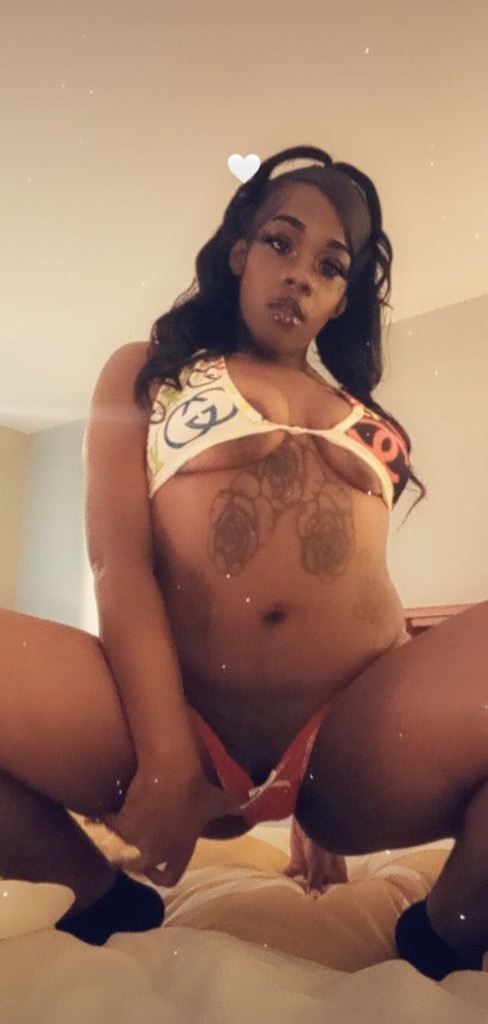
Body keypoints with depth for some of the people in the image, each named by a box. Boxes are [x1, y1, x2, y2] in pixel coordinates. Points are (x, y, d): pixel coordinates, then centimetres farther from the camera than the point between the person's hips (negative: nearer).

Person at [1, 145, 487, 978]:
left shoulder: (363, 415, 24)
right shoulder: (145, 372, 16)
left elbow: (361, 577, 18)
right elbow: (118, 559, 1)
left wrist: (333, 791, 8)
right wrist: (167, 761, -12)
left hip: (353, 736, 2)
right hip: (170, 723, -1)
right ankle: (104, 903, 2)